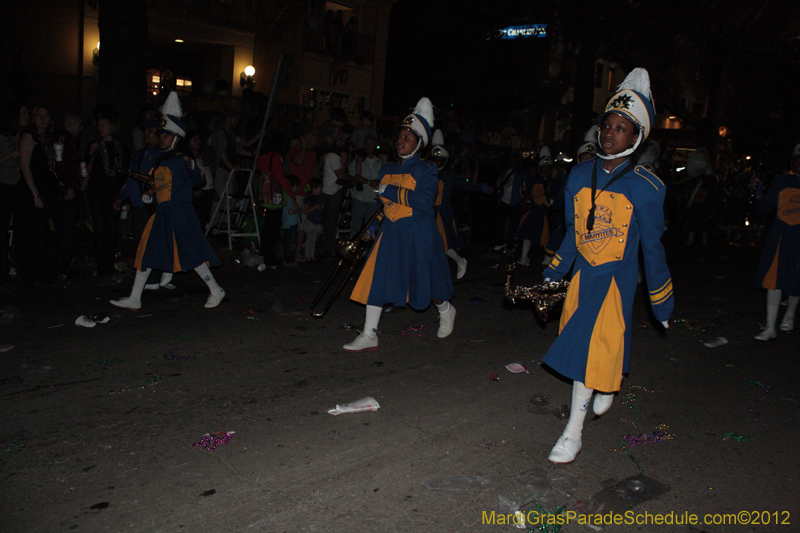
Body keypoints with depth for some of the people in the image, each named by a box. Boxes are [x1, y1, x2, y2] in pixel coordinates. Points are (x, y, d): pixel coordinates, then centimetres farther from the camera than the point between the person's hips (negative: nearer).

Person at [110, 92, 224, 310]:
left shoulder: (181, 159, -9)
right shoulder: (160, 159, 14)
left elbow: (199, 180, -17)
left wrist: (192, 166, -34)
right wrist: (148, 194, 12)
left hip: (180, 212, -9)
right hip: (162, 214, 9)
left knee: (190, 254, -5)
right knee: (146, 252, 10)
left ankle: (215, 290, 11)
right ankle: (134, 299, 19)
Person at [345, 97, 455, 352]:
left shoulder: (425, 169, -9)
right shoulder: (388, 170, 11)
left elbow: (424, 201, -23)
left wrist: (391, 191, -21)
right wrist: (372, 228, 17)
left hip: (418, 235, -6)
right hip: (390, 232, 6)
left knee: (424, 280, 8)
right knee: (376, 279, -1)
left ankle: (446, 311, 40)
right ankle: (369, 336, 6)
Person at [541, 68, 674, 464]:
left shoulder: (645, 187, -11)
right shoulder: (580, 176, 1)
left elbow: (652, 248, -4)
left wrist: (662, 303, 2)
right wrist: (551, 277, 9)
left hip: (617, 277, -5)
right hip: (583, 272, 5)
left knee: (590, 347, -7)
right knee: (582, 342, 15)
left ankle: (573, 433, 4)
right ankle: (606, 386, 48)